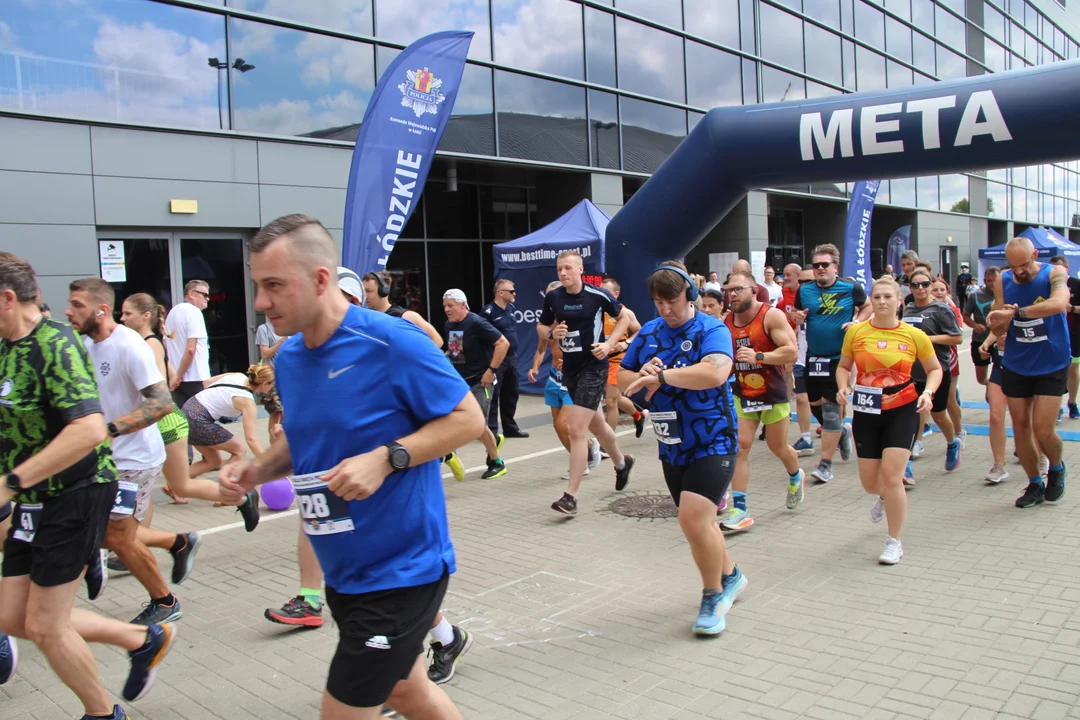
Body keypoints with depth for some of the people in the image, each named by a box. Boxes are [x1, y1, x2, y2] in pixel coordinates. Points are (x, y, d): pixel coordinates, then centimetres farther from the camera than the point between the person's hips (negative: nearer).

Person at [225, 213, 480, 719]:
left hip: (399, 571, -7)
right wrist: (258, 470, -2)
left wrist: (386, 459, -25)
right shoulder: (288, 358, 2)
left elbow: (468, 418, -14)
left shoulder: (392, 343, -20)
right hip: (343, 571, 7)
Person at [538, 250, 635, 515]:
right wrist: (552, 333, -12)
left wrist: (608, 344, -12)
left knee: (577, 429, -13)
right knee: (596, 424, 22)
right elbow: (541, 327, 11)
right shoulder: (552, 297, -2)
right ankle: (622, 462, 49)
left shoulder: (598, 295, -13)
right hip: (570, 367, 6)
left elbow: (624, 318, 1)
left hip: (593, 367, -6)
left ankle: (571, 496, -6)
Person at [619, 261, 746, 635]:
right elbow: (623, 378, 9)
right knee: (698, 521, 18)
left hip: (712, 440, -7)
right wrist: (644, 375, -14)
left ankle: (714, 596, 3)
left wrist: (660, 375, -27)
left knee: (694, 518, -19)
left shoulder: (711, 330, -13)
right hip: (672, 446, 7)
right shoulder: (648, 333, 6)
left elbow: (716, 372, -32)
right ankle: (731, 575, 43)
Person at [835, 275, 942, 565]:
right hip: (866, 412, 2)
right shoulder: (856, 332, -3)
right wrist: (843, 387, -9)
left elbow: (935, 369, 8)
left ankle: (894, 543, 10)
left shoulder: (914, 335, -5)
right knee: (870, 482, 9)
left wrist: (928, 392, -10)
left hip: (902, 411, -2)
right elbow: (843, 366, 10)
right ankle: (885, 497, 51)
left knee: (891, 476, -11)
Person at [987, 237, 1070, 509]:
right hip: (1015, 366, 4)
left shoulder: (1054, 273, -11)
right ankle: (1035, 484, 22)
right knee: (1020, 426, 5)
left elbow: (1059, 304, -33)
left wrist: (1016, 312, -36)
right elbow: (998, 329, 1)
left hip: (1052, 365, -3)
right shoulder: (1003, 281, -2)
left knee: (1043, 428, -8)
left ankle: (1056, 468, 24)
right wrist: (1000, 320, -23)